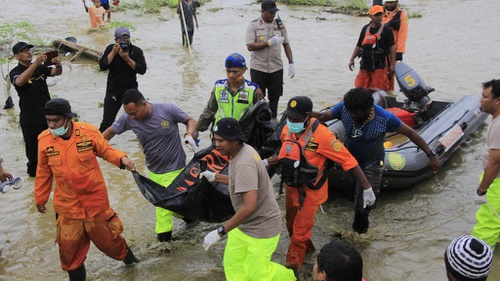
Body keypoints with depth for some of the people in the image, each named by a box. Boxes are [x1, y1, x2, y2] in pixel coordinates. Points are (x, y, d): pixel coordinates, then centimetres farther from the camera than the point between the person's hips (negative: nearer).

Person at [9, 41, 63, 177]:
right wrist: (35, 64, -44)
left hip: (48, 113, 5)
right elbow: (19, 82, -33)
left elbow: (56, 72, -7)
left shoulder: (40, 67, 7)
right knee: (33, 146, 4)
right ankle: (34, 170, 21)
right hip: (30, 118, -5)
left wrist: (58, 64, -32)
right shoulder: (15, 72, -10)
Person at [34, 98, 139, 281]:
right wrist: (40, 198, 13)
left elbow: (106, 150, 0)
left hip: (95, 199, -1)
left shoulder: (89, 132, -15)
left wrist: (121, 158, -21)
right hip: (67, 204, 2)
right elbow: (43, 172, 4)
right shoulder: (44, 140, -8)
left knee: (105, 236, 15)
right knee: (69, 246, 10)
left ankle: (125, 254, 45)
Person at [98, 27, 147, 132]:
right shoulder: (110, 49, -2)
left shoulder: (137, 51, -5)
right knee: (107, 121, -1)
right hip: (113, 90, 0)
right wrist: (113, 52, -20)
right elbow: (102, 66, -13)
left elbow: (142, 70, -15)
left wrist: (127, 59, -23)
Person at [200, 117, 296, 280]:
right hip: (244, 224, 9)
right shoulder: (244, 150, -2)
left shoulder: (244, 164, -32)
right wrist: (215, 177, 16)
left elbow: (250, 206, -37)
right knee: (232, 263, 13)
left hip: (261, 227, -9)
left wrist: (220, 231, -32)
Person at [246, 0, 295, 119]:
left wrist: (291, 63, 2)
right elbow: (250, 46, -13)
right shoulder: (254, 25, -4)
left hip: (276, 68, 3)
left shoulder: (279, 24, 6)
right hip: (258, 68, -3)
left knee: (274, 96, 9)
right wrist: (269, 42, -18)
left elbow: (286, 44, 9)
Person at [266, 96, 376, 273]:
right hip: (291, 187, 7)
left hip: (310, 192, -7)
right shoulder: (287, 130, -7)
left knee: (300, 231, 3)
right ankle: (306, 249, 52)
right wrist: (269, 162, -6)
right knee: (292, 225, 24)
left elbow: (348, 161, -25)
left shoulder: (320, 134, -28)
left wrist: (367, 188, -24)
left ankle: (292, 267, 24)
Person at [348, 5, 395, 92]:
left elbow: (392, 47, -3)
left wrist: (392, 65, -7)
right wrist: (352, 59, 9)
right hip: (365, 64, 5)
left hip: (379, 66, -5)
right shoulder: (365, 29, 11)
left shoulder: (386, 29, -3)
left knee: (380, 90, -4)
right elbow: (359, 46, 16)